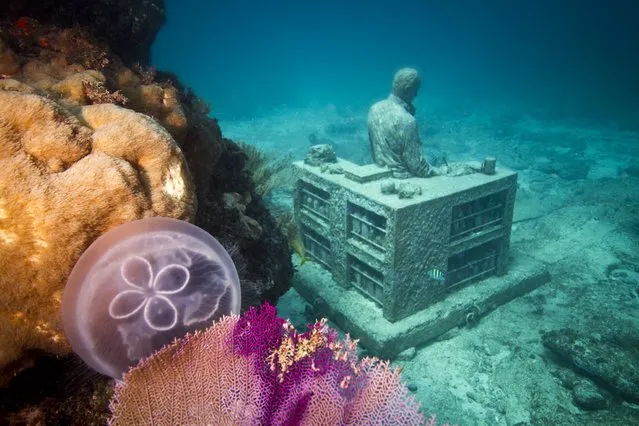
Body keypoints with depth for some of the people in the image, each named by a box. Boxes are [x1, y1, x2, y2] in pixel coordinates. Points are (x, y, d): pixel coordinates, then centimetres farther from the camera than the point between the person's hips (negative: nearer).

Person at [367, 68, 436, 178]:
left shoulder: (374, 108, -6)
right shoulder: (407, 120, -28)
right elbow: (416, 164, -20)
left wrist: (381, 163, 18)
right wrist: (435, 172, -4)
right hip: (401, 177, -8)